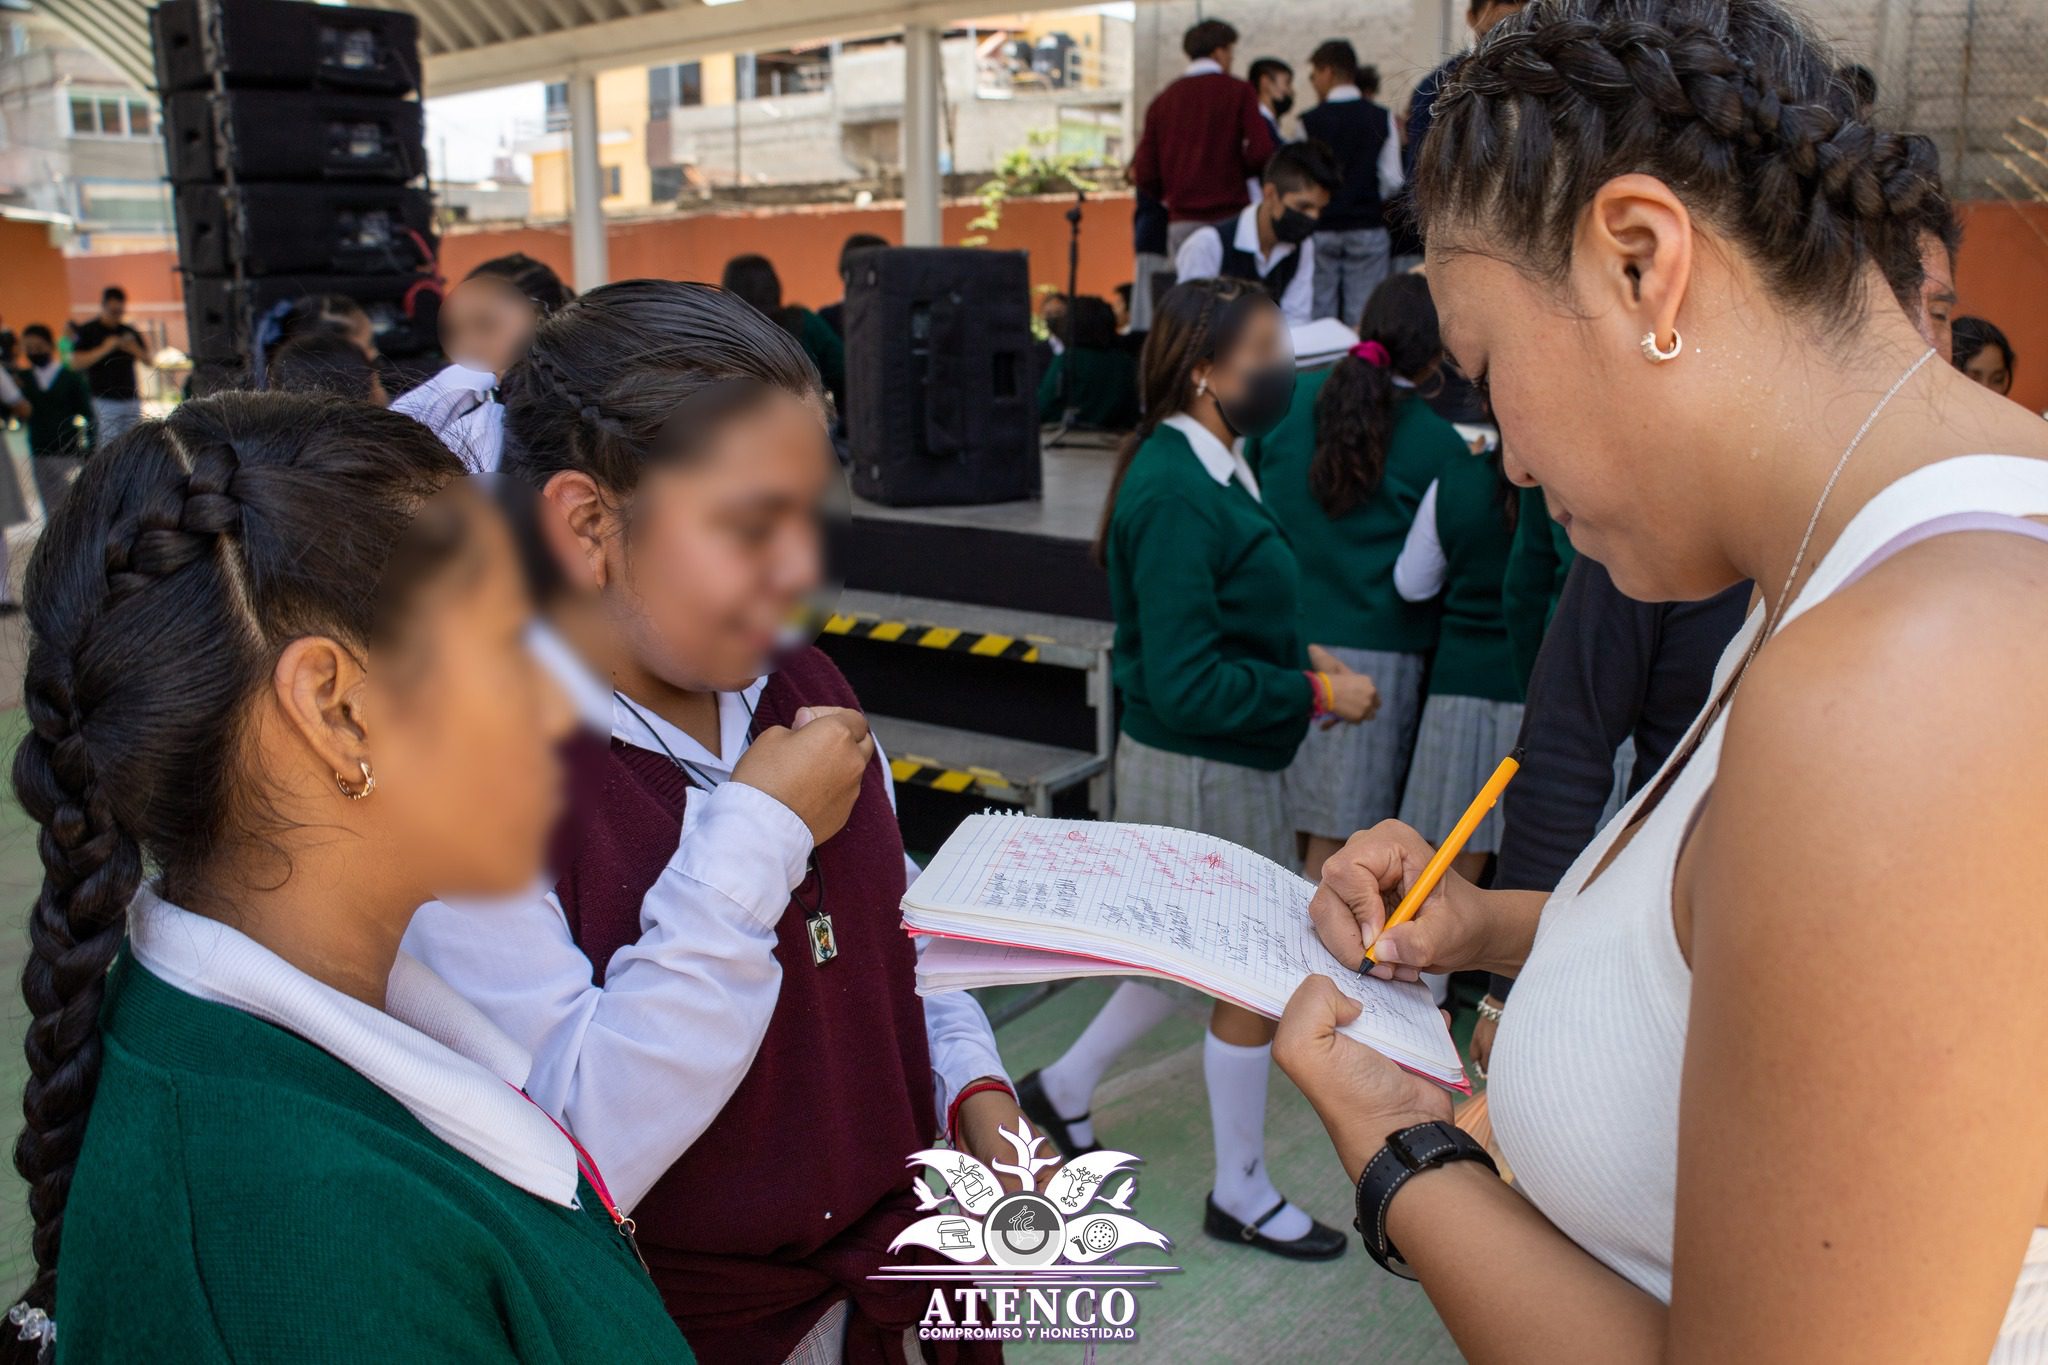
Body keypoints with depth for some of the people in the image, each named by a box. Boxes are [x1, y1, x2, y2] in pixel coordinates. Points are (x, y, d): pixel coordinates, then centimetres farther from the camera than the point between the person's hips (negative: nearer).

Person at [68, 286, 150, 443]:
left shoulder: (130, 332, 14)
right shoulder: (86, 331, 1)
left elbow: (147, 360, 15)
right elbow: (76, 362, -9)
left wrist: (135, 350, -6)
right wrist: (104, 349, -17)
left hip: (132, 399, 5)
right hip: (104, 400, -5)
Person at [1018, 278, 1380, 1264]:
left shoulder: (1203, 471, 7)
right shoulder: (1177, 495, -24)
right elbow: (1186, 683, -26)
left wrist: (1298, 655, 4)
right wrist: (1315, 693, -18)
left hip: (1224, 764, 10)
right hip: (1198, 773, -10)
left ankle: (1062, 1088, 41)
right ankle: (1241, 1196, 26)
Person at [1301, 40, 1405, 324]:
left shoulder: (1309, 121, -6)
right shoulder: (1382, 118, -2)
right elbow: (1392, 179, -2)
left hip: (1320, 229, -1)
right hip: (1368, 228, 1)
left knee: (1319, 320, 5)